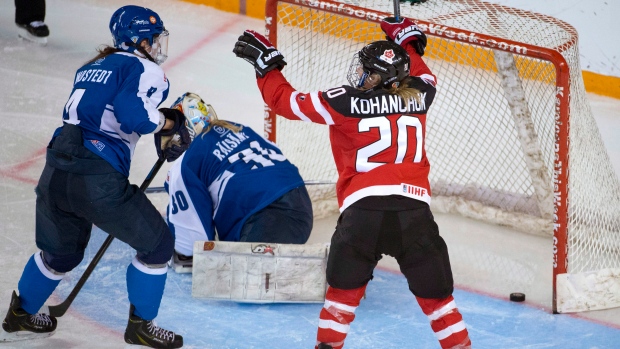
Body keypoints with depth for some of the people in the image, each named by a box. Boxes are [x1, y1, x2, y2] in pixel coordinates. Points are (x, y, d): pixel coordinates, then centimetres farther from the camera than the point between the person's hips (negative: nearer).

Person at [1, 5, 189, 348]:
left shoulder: (91, 68, 24)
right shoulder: (145, 69, 0)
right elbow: (133, 115, -16)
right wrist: (170, 123, 1)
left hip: (55, 174, 8)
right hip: (97, 181, -8)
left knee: (62, 251, 31)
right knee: (157, 244, 9)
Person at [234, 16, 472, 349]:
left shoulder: (343, 103, 3)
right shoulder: (416, 96, 12)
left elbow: (286, 100, 12)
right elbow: (423, 77, 39)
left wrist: (266, 63, 25)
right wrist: (408, 43, 46)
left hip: (364, 206, -2)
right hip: (414, 207, 2)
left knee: (345, 284, 15)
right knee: (434, 291, 10)